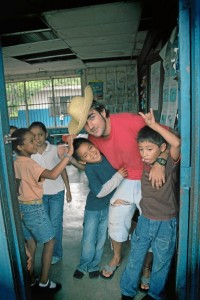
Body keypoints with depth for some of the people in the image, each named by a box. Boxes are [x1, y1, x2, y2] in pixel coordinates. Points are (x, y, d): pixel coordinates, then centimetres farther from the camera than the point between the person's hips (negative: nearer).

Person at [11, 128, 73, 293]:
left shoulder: (16, 163, 3)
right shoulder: (29, 164, -25)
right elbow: (53, 174, -42)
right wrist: (68, 154, -42)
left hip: (21, 207, 8)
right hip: (34, 208, -8)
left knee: (31, 243, 20)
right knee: (49, 242, 8)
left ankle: (31, 279, 33)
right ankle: (44, 282, 18)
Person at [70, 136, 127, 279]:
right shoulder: (89, 169, -24)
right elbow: (100, 192, -27)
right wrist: (118, 176, -26)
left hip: (109, 206, 3)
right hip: (93, 208, -3)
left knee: (101, 239, 16)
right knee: (88, 240, 10)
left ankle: (94, 265, 39)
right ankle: (84, 265, 37)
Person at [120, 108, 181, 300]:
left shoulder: (170, 164, -18)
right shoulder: (143, 164, -7)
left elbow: (176, 143, -38)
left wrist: (153, 124, -36)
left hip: (166, 223, -3)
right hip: (144, 221, 3)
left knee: (161, 264, 18)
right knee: (134, 261, 17)